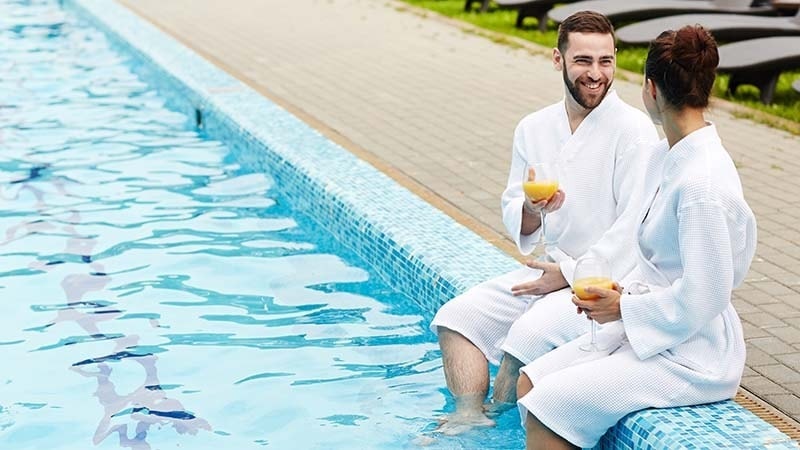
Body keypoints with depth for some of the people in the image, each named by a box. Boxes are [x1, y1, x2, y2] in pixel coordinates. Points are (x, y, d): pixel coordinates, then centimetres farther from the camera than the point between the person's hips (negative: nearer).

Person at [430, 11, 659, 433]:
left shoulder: (633, 130, -13)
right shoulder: (532, 129, 4)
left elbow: (635, 225, -16)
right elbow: (514, 219, 9)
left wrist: (571, 273, -14)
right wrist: (531, 210, -16)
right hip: (551, 268, 7)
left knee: (528, 334, -27)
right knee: (457, 317, -7)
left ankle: (497, 423, -3)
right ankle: (468, 418, -8)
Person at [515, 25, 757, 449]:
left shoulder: (702, 183, -25)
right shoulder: (665, 156, 5)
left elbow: (702, 298, -24)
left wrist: (625, 308, -12)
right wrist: (622, 293, 0)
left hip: (691, 355, -9)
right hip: (647, 328, 9)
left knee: (547, 408, -15)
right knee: (529, 383, 5)